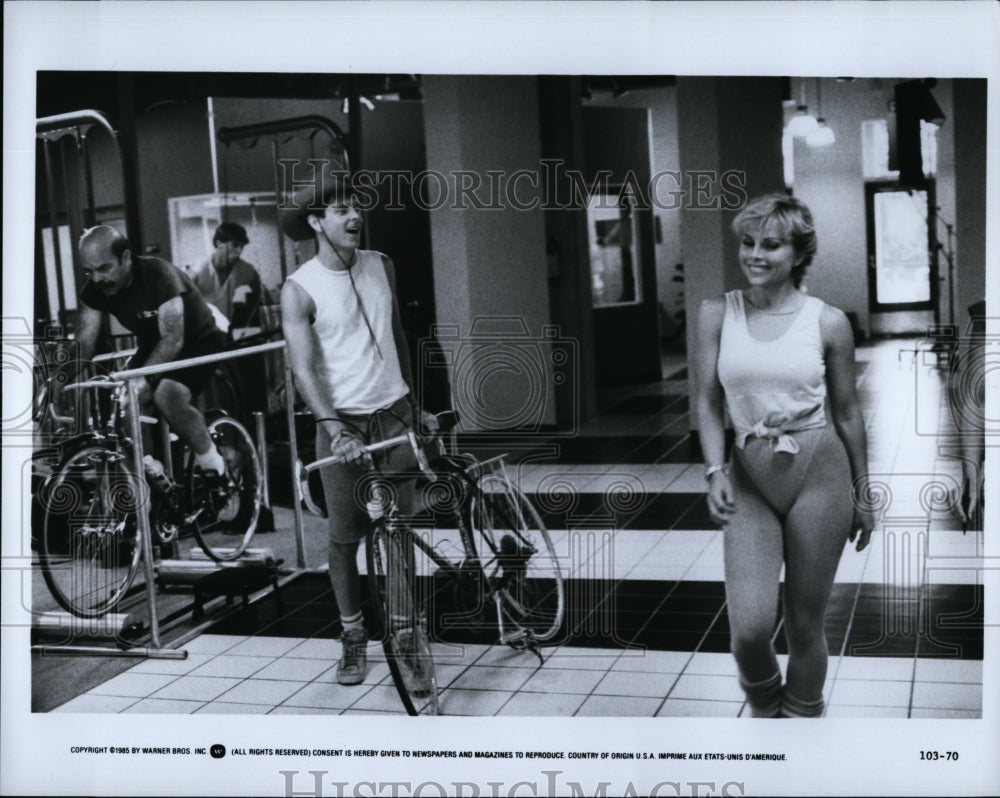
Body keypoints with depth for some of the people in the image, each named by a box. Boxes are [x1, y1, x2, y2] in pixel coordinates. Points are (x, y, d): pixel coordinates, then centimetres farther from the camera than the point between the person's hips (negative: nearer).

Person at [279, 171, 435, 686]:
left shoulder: (381, 266, 6)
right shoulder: (299, 290, -8)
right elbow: (304, 369, -16)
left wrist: (415, 405, 19)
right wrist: (334, 428, -29)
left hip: (395, 412, 3)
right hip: (343, 423, -3)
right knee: (345, 538, 3)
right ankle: (352, 635, 19)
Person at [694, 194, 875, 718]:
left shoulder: (828, 322, 0)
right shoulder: (717, 315, 2)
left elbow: (846, 413, 8)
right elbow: (708, 402, 5)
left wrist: (862, 495, 13)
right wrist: (715, 471, -10)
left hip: (818, 471, 0)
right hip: (748, 478, 1)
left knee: (805, 625, 7)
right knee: (750, 627, -11)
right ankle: (763, 703, 23)